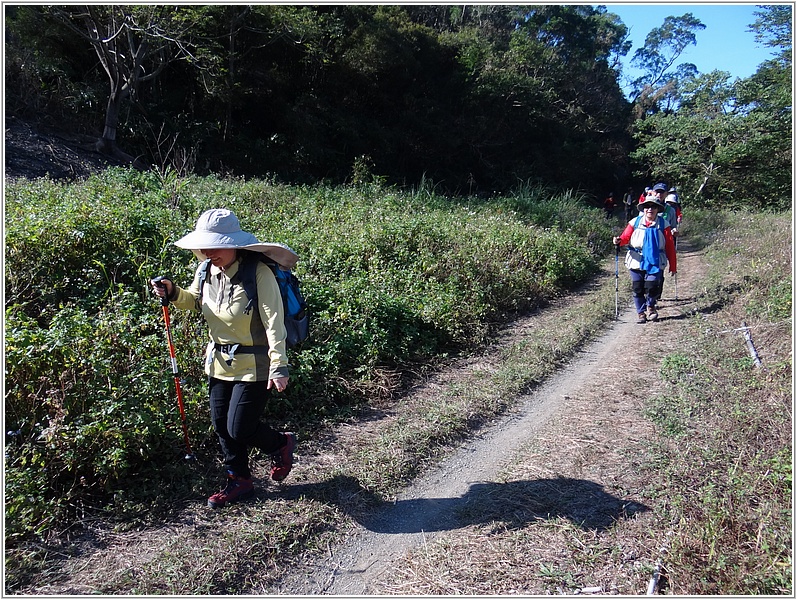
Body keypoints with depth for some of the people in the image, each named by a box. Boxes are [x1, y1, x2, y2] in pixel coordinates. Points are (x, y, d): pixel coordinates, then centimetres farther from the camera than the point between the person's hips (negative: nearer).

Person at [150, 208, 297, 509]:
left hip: (253, 365, -7)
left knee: (239, 430, -3)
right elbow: (193, 301, 19)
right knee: (222, 426, 15)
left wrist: (279, 365, -25)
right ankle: (239, 481, 36)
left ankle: (281, 444, 28)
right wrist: (173, 293, -2)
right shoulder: (206, 271, -1)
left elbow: (273, 323, -22)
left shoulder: (258, 273, -22)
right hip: (219, 361, 8)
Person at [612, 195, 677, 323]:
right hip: (637, 261, 1)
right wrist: (619, 241, -25)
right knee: (637, 288, 3)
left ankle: (651, 306, 22)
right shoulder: (635, 222, 5)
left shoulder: (663, 224, 3)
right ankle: (641, 312, 22)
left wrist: (673, 266, 4)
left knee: (652, 286, -9)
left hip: (656, 263, -1)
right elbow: (626, 237, 0)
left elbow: (670, 246, 5)